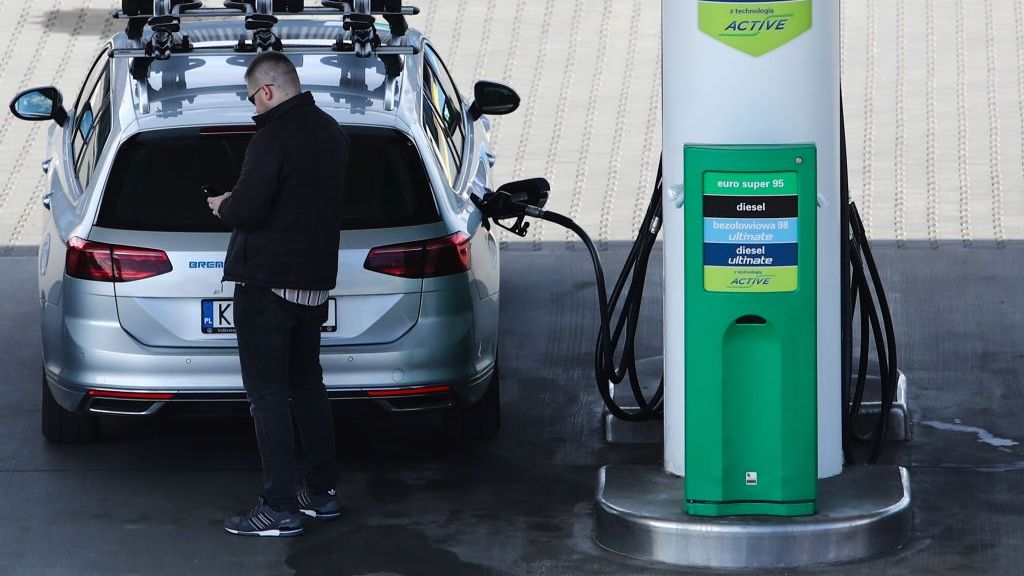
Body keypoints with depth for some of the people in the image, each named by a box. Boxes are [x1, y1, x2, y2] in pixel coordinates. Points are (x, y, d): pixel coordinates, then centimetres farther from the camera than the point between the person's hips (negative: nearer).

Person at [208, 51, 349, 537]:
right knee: (307, 386, 18)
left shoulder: (274, 138, -18)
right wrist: (240, 201, 19)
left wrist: (222, 206, -1)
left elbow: (246, 210, -22)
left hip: (267, 283, -9)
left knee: (268, 394, -4)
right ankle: (322, 493, 22)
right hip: (316, 278, 9)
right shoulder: (330, 132, 11)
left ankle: (280, 507, -5)